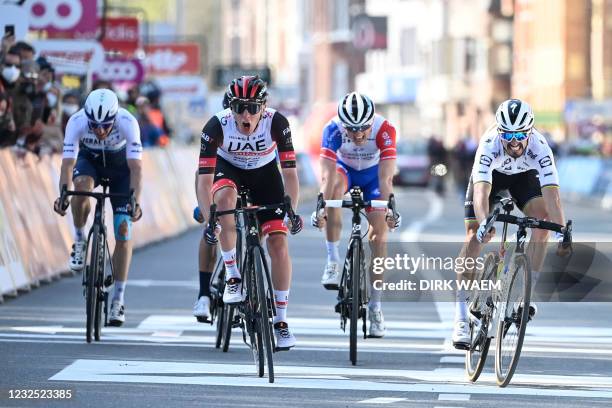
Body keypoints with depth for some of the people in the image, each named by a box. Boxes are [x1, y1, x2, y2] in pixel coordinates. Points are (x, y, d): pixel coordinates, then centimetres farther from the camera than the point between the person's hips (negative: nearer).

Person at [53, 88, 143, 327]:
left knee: (123, 230, -11)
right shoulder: (76, 122, -32)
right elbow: (68, 164, -36)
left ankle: (118, 300, -3)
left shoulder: (128, 122, -35)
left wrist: (135, 201, -53)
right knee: (81, 186, -36)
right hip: (89, 160, 1)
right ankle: (80, 242, -10)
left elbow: (136, 167, -39)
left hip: (120, 166, -1)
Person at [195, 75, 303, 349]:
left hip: (265, 173, 1)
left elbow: (290, 172, -28)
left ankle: (281, 321, -2)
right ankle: (232, 277, -23)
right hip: (228, 169, -1)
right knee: (225, 197, -37)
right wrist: (208, 221, -44)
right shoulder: (217, 126, -32)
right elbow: (204, 179, -33)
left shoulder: (276, 123, -31)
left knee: (278, 242, -13)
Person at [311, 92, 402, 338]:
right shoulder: (333, 130, -34)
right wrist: (322, 210, -53)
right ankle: (333, 260, -24)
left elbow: (386, 179, -40)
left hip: (373, 173, 1)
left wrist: (388, 210, -51)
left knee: (379, 231, -11)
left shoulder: (384, 130, -34)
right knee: (334, 188, -35)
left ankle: (375, 306, -2)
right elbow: (327, 175, -41)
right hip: (344, 169, 0)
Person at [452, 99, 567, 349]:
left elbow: (552, 194, -43)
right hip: (491, 175, -2)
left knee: (543, 218, -25)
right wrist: (484, 223, -66)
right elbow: (481, 190, -49)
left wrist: (561, 231, -57)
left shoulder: (540, 147, -37)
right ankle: (460, 321, -14)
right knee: (474, 236, -16)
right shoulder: (489, 144, -40)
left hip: (524, 176, 2)